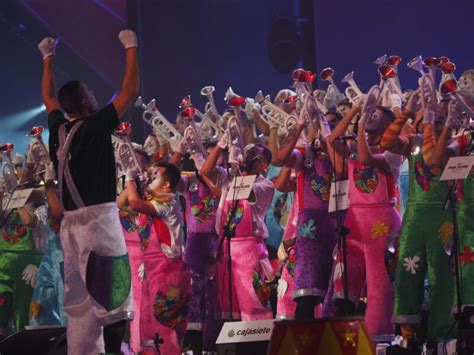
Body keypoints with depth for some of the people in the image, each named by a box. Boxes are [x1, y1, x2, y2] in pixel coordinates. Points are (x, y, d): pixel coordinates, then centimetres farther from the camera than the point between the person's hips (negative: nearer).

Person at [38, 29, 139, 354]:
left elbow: (49, 98, 29)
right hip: (99, 218, -7)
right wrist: (131, 48, 3)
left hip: (71, 222, 7)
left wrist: (48, 58, 37)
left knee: (79, 296, 10)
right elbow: (130, 92, -6)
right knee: (112, 291, -7)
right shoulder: (96, 126, -8)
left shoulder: (58, 130, 9)